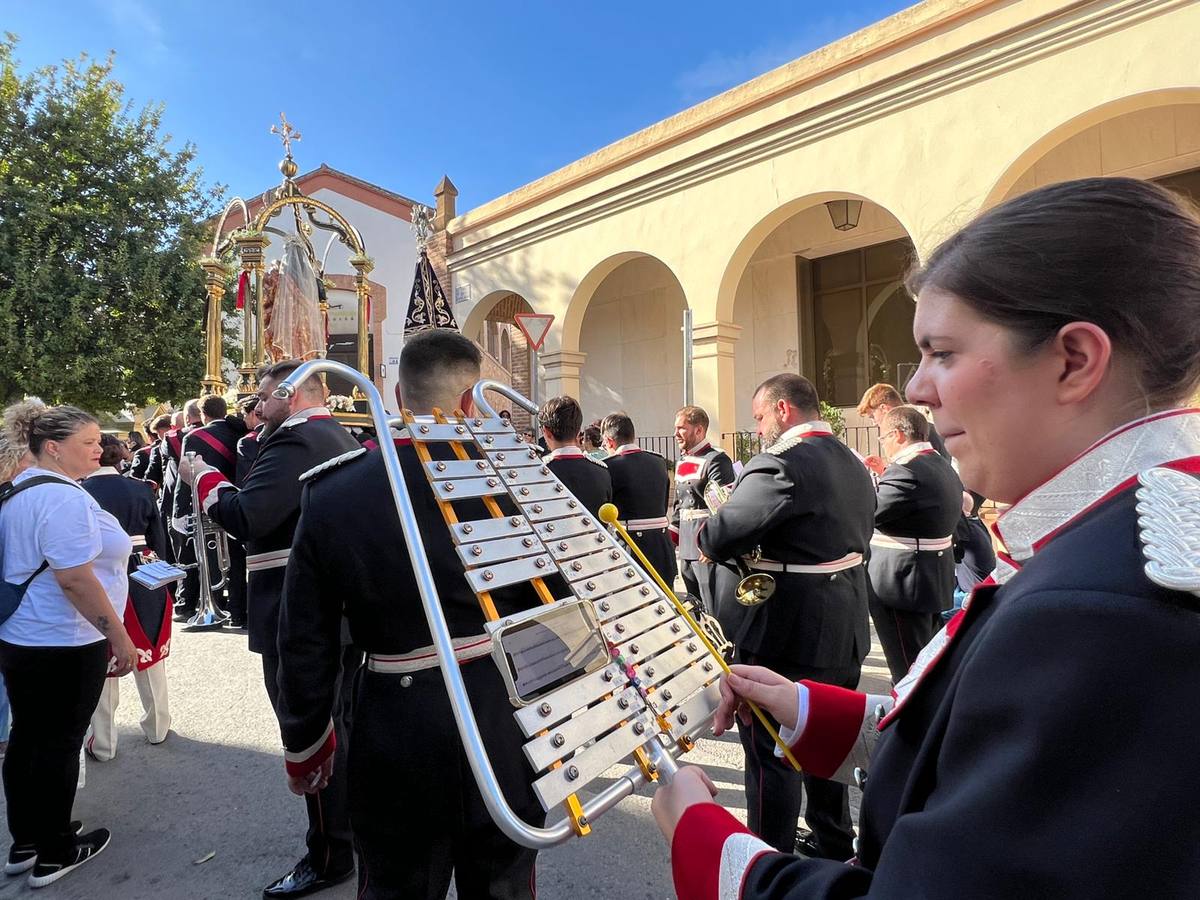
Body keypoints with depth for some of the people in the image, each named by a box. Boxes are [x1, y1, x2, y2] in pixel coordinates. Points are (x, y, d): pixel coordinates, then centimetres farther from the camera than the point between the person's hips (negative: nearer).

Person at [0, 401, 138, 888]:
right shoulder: (63, 497, -23)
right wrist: (120, 638, -20)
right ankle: (54, 854, 22)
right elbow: (75, 580, -26)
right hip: (63, 646, -9)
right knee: (58, 745, 5)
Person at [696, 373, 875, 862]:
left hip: (783, 634, -9)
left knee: (772, 753, 7)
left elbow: (716, 538, -27)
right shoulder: (855, 465, 7)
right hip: (845, 630, 9)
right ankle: (834, 843, 43)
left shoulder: (780, 464, -23)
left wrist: (705, 534, -5)